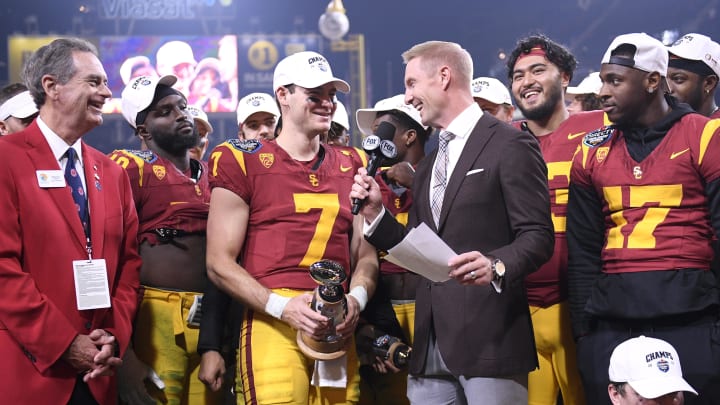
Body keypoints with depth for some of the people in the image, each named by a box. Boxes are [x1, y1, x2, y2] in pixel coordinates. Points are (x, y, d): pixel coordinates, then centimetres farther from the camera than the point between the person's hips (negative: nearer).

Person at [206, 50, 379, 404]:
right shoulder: (243, 163, 1)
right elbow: (220, 263, -3)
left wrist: (356, 298, -5)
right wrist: (282, 306, -15)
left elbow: (365, 255, 17)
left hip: (338, 331, 5)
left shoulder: (351, 166, 16)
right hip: (272, 327, -4)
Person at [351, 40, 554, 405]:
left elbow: (537, 236, -10)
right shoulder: (427, 167, 22)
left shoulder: (510, 146, -3)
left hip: (489, 338, -7)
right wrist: (375, 213, 6)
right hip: (430, 346, 7)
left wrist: (497, 266, -28)